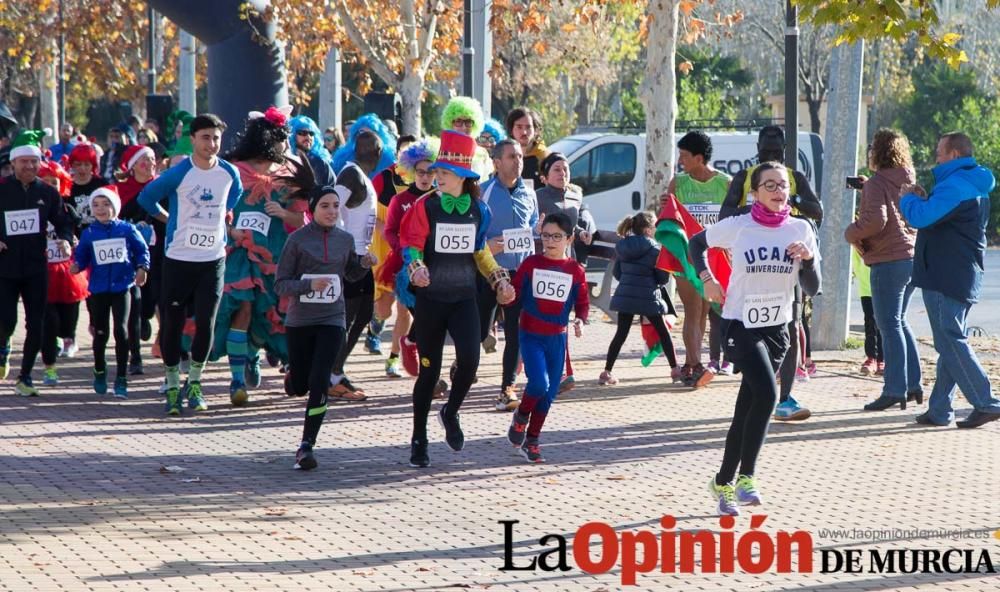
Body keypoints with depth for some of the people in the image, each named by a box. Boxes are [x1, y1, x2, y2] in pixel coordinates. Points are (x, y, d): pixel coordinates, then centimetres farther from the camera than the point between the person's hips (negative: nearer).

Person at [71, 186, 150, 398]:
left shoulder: (127, 229, 0)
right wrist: (76, 265, -14)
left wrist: (142, 268, -9)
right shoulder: (89, 234, 3)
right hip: (98, 289, 2)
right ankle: (99, 371, 32)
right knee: (101, 333, 9)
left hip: (122, 287, -2)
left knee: (121, 330, -9)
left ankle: (121, 379, -1)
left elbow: (142, 250, 5)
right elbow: (81, 257, 6)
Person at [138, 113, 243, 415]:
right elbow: (146, 197, 1)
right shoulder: (179, 173, -11)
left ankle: (194, 383, 14)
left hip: (213, 259, 2)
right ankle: (173, 386, 14)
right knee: (172, 323, 1)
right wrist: (171, 219, 4)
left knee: (206, 323, -2)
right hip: (178, 258, -2)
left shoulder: (229, 173, 0)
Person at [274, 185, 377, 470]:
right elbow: (280, 283, -7)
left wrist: (364, 264, 2)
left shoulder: (345, 239, 5)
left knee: (319, 382, -13)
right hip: (299, 321, -1)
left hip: (331, 320, 1)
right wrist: (309, 285, -23)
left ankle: (306, 446, -8)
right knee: (299, 386, 8)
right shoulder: (297, 239, -6)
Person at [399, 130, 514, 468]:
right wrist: (416, 269, -28)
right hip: (430, 299, -2)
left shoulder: (478, 210, 5)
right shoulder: (425, 207, -4)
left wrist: (499, 279, 8)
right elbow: (411, 245, -8)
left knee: (470, 358, -19)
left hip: (464, 299, 2)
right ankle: (419, 440, 16)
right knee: (429, 370, 2)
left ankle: (451, 413, 10)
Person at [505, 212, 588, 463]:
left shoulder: (576, 271, 2)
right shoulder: (531, 264, -1)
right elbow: (515, 292, 2)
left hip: (557, 337, 3)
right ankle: (520, 417, 11)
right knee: (539, 383, -20)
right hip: (530, 335, -3)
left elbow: (582, 303, 8)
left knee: (549, 393, 6)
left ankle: (531, 441, 20)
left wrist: (580, 320, -10)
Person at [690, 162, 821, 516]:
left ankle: (723, 482, 24)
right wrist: (706, 279, -2)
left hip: (776, 329, 4)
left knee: (747, 408, 11)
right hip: (740, 325, -4)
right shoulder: (737, 227, -6)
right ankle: (746, 476, -16)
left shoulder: (800, 230, 1)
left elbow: (812, 288, 1)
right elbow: (697, 243, 12)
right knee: (766, 393, -24)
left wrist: (809, 259, -17)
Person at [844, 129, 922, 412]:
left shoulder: (876, 184, -10)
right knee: (898, 322, 18)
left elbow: (876, 219, -24)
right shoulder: (910, 182, 14)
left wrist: (851, 234, -7)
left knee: (890, 325, -6)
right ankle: (913, 384, 17)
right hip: (913, 258, 8)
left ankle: (895, 390, -8)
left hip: (888, 260, -8)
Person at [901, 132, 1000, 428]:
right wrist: (925, 199, 10)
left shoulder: (954, 186, -17)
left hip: (944, 279, -10)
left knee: (951, 342, -8)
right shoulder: (975, 186, 17)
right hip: (965, 278, 10)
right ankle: (939, 409, 14)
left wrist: (908, 198, -4)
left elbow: (921, 218, -24)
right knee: (950, 343, 11)